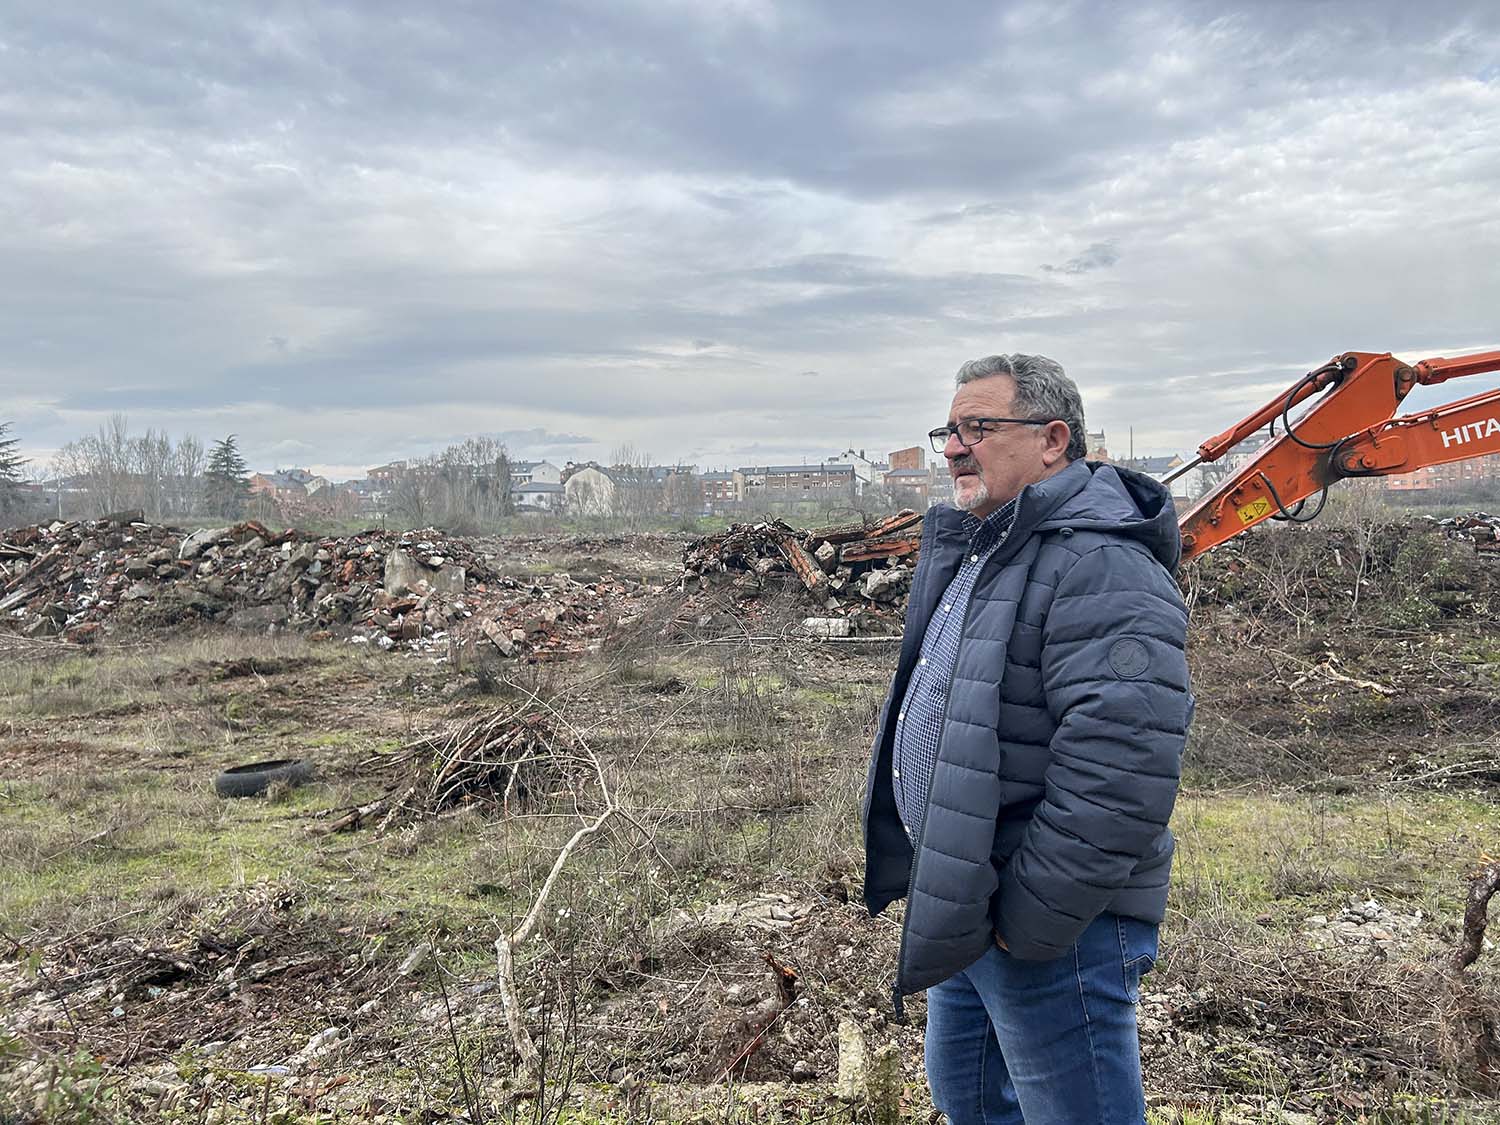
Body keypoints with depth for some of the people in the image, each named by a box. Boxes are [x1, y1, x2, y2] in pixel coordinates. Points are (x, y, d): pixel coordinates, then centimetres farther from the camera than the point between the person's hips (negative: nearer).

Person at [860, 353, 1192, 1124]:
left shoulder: (1101, 569, -22)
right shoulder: (979, 554, 12)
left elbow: (1117, 777, -30)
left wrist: (1027, 924, -23)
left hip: (1051, 931, -10)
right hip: (964, 912, 10)